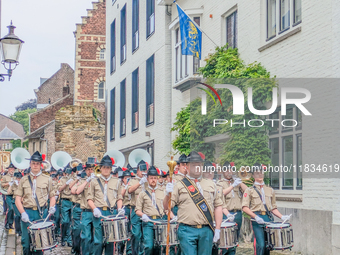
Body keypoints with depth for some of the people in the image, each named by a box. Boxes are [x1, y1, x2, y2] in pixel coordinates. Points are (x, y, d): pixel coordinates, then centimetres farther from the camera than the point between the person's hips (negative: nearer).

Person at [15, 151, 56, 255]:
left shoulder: (47, 179, 8)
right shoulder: (24, 179, 7)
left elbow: (52, 196, 12)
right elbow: (18, 198, 3)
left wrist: (52, 207, -9)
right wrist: (22, 213, -11)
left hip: (42, 213, 0)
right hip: (27, 213, 0)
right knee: (26, 242, 0)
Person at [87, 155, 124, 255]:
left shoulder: (116, 182, 13)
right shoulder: (95, 182, 7)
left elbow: (119, 198, 14)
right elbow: (89, 198, 5)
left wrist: (119, 208, -3)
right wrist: (94, 209, -12)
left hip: (112, 213, 2)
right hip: (99, 213, -2)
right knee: (99, 241, -5)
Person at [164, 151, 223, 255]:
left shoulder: (211, 184, 15)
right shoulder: (179, 186, 4)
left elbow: (218, 206, 15)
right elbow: (166, 207, -1)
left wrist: (217, 229, 7)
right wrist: (168, 194, -22)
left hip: (207, 231, 3)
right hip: (187, 231, -3)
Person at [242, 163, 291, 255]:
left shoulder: (270, 190, 19)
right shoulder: (249, 190, 5)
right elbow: (245, 207, -5)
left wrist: (281, 216, 5)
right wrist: (256, 217, -18)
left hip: (269, 218, 4)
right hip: (257, 220, -4)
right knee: (261, 245, -15)